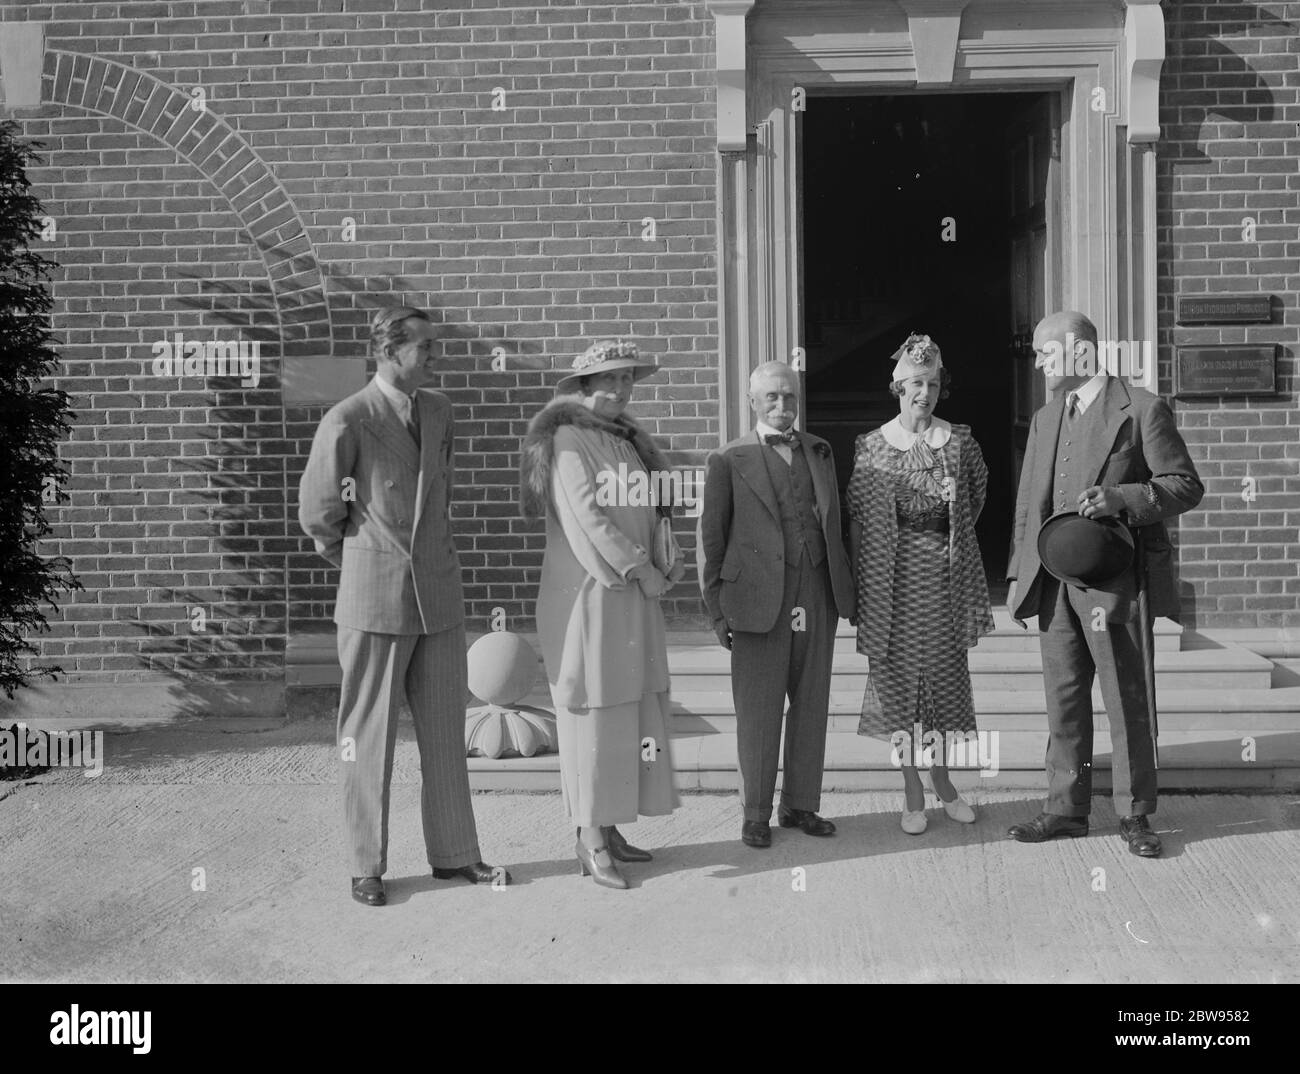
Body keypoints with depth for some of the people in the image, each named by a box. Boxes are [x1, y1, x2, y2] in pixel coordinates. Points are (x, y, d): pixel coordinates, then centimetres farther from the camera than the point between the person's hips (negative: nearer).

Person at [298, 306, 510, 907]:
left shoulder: (438, 412, 9)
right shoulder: (346, 422, -10)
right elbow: (316, 514, -1)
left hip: (439, 596, 6)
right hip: (374, 602, -5)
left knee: (445, 733, 11)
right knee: (368, 739, 4)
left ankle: (453, 854, 23)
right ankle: (366, 868, 17)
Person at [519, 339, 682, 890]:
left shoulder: (627, 439, 17)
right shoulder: (568, 441, -9)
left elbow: (652, 507, 16)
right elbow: (589, 518, -16)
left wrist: (671, 560, 0)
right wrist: (642, 570, -12)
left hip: (633, 596, 8)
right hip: (587, 594, -8)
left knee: (633, 710, 9)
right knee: (595, 711, -4)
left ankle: (606, 829, 18)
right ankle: (591, 843, 4)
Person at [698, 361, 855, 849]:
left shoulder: (819, 451, 14)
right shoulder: (729, 460, 1)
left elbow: (833, 521, 18)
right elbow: (711, 537, 1)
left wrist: (844, 584, 9)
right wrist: (716, 610, -2)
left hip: (816, 597, 4)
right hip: (760, 598, -4)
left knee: (811, 704, 8)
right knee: (758, 709, 1)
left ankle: (800, 804, 21)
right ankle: (755, 814, 12)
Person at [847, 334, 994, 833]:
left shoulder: (959, 440, 2)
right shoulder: (871, 445, -2)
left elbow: (977, 490, 20)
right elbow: (857, 515, 1)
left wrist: (954, 530, 12)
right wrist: (864, 582, -1)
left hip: (945, 572, 2)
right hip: (892, 578, -1)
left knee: (946, 673, 8)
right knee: (899, 677, 3)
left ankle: (942, 779, 25)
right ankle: (913, 795, 13)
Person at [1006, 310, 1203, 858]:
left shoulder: (1142, 409, -3)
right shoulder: (1044, 420, 16)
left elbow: (1186, 485, -5)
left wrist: (1121, 498, -20)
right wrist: (1020, 573, 11)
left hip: (1114, 579, -6)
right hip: (1055, 582, 6)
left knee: (1128, 702, 2)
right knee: (1063, 700, 10)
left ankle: (1134, 815, 13)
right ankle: (1066, 809, 19)